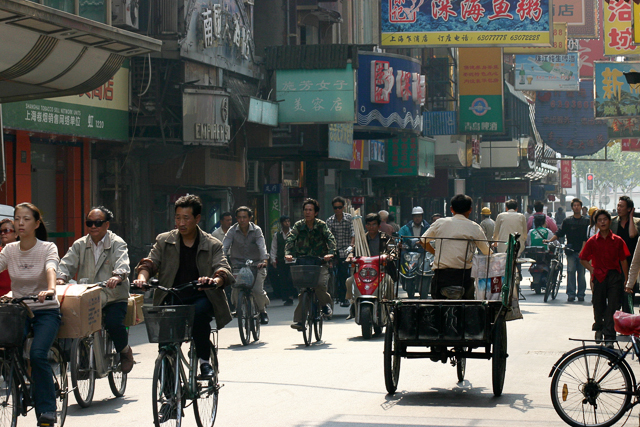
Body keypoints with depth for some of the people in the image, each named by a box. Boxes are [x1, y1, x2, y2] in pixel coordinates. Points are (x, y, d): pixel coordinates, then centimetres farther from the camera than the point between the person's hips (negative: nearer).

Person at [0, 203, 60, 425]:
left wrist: (51, 289, -47)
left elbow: (50, 269, -25)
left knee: (37, 354, -24)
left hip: (46, 310, -3)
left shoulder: (47, 248, -5)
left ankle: (47, 408, -11)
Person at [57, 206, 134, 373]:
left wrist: (117, 276, -43)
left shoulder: (117, 243, 0)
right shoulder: (80, 245, 14)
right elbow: (67, 263, 0)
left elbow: (123, 264, -19)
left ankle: (125, 351, 4)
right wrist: (61, 278, -23)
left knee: (113, 323, -29)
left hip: (113, 298, -4)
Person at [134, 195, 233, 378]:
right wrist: (142, 277, -22)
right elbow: (150, 263, 2)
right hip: (171, 298, 1)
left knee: (199, 312, -35)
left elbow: (224, 270, -8)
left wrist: (215, 280, -33)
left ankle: (205, 361, -18)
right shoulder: (164, 241, 11)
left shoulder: (212, 245, 6)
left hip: (200, 297, -1)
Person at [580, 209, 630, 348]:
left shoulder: (618, 241, 2)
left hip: (614, 275, -1)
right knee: (598, 305, 10)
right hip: (599, 276, 1)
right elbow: (583, 259, 12)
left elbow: (623, 261, 6)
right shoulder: (592, 241, 3)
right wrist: (592, 269, -1)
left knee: (613, 307, -8)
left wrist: (626, 279, 3)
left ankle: (609, 337, -9)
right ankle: (599, 328, 38)